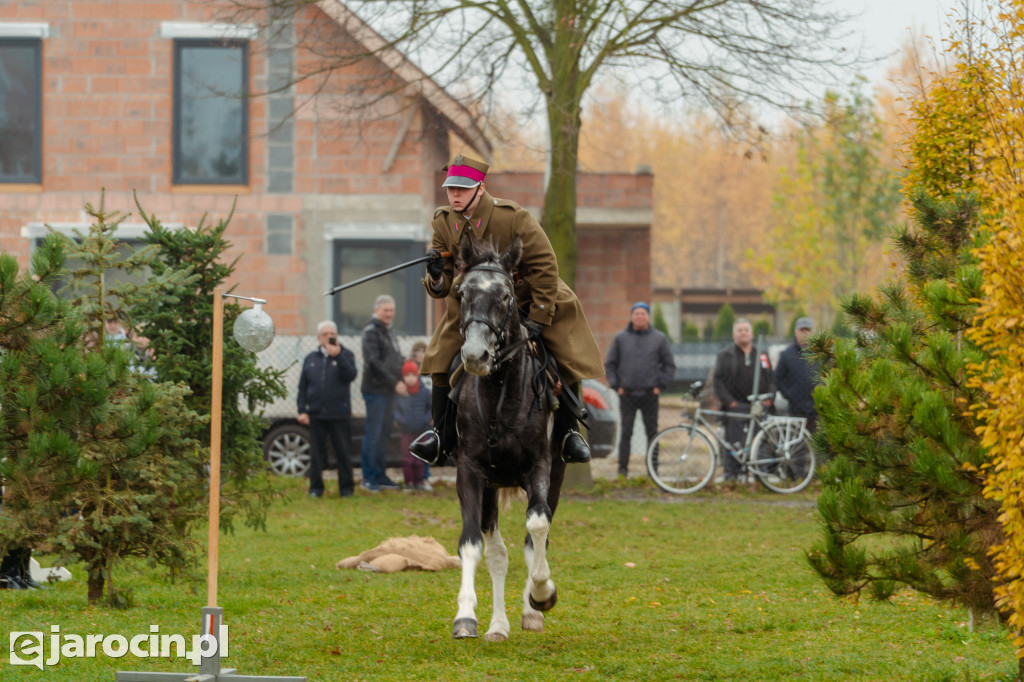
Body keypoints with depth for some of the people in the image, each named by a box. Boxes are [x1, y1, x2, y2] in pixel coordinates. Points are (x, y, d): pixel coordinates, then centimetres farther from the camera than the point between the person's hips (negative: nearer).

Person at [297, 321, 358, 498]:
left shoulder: (345, 355, 5)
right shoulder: (311, 359, 12)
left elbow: (350, 375, -14)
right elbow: (302, 387, 11)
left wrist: (338, 356, -21)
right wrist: (302, 410, 1)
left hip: (339, 414, -2)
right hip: (315, 414, 2)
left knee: (343, 452, 0)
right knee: (316, 453, 5)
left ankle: (346, 488, 9)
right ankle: (316, 487, 13)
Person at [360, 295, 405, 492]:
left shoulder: (388, 332, 19)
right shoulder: (371, 331, -10)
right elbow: (374, 362, -19)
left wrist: (401, 381, 12)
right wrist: (395, 382, -19)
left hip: (388, 391, 9)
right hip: (375, 390, -9)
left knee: (383, 434, 11)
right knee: (373, 434, -7)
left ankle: (380, 475, 17)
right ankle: (369, 477, -4)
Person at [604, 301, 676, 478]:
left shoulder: (659, 339, 7)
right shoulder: (620, 338, 7)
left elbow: (669, 365, 11)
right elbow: (610, 364, 12)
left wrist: (660, 385, 0)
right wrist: (616, 385, 0)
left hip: (649, 395, 0)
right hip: (627, 394, 0)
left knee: (652, 432, 2)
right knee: (626, 432, -2)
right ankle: (623, 469, 1)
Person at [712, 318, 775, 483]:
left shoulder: (761, 355, 18)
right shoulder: (725, 356, 8)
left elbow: (771, 380, 17)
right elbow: (718, 381, 2)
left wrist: (769, 398, 1)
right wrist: (729, 401, -9)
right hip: (735, 406, -3)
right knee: (734, 443, -9)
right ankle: (731, 474, -6)